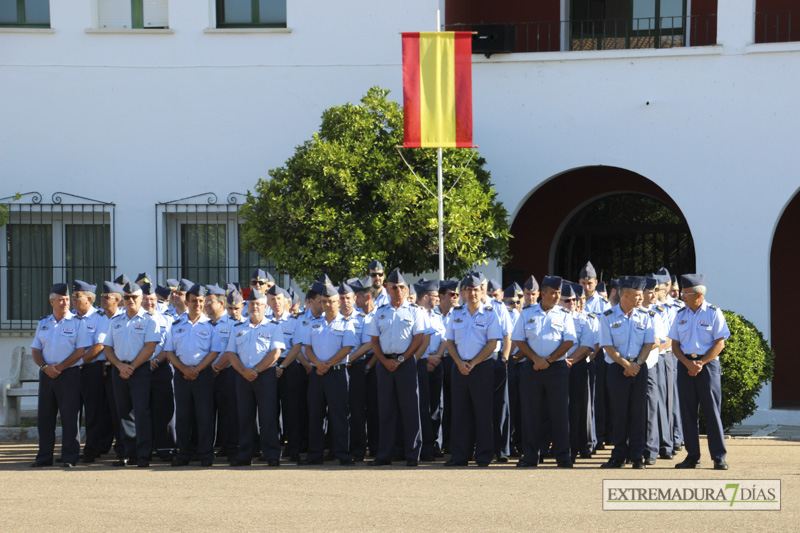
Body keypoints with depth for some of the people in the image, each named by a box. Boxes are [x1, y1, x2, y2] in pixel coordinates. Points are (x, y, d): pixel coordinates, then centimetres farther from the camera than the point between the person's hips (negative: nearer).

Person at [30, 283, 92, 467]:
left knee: (69, 416, -5)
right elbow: (35, 350, 12)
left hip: (69, 374, -5)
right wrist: (45, 367, -7)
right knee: (44, 416, 5)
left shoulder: (77, 323, 0)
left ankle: (69, 457, -2)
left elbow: (81, 351, -7)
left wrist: (60, 367, -12)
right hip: (46, 374, 5)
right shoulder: (43, 324, 15)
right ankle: (44, 457, 11)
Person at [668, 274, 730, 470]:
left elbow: (720, 343, -6)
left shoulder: (713, 313, -2)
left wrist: (701, 363, -13)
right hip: (685, 364, 4)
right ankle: (692, 456, 10)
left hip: (708, 364, -4)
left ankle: (719, 457, -2)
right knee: (688, 411, 4)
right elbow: (675, 344, 9)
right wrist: (688, 363, -8)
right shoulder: (681, 315, 10)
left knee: (712, 410, -6)